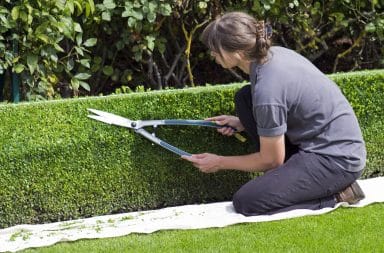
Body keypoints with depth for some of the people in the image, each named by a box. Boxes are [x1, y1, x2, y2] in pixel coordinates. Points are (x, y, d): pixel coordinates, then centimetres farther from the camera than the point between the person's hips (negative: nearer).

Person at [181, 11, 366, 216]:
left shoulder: (267, 91, -25)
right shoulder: (274, 54, 0)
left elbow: (271, 160, -12)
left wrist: (220, 163, 1)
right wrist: (242, 123, 12)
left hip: (337, 162, -9)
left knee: (245, 202, -15)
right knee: (244, 98, 8)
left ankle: (334, 196, -5)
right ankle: (288, 176, 8)